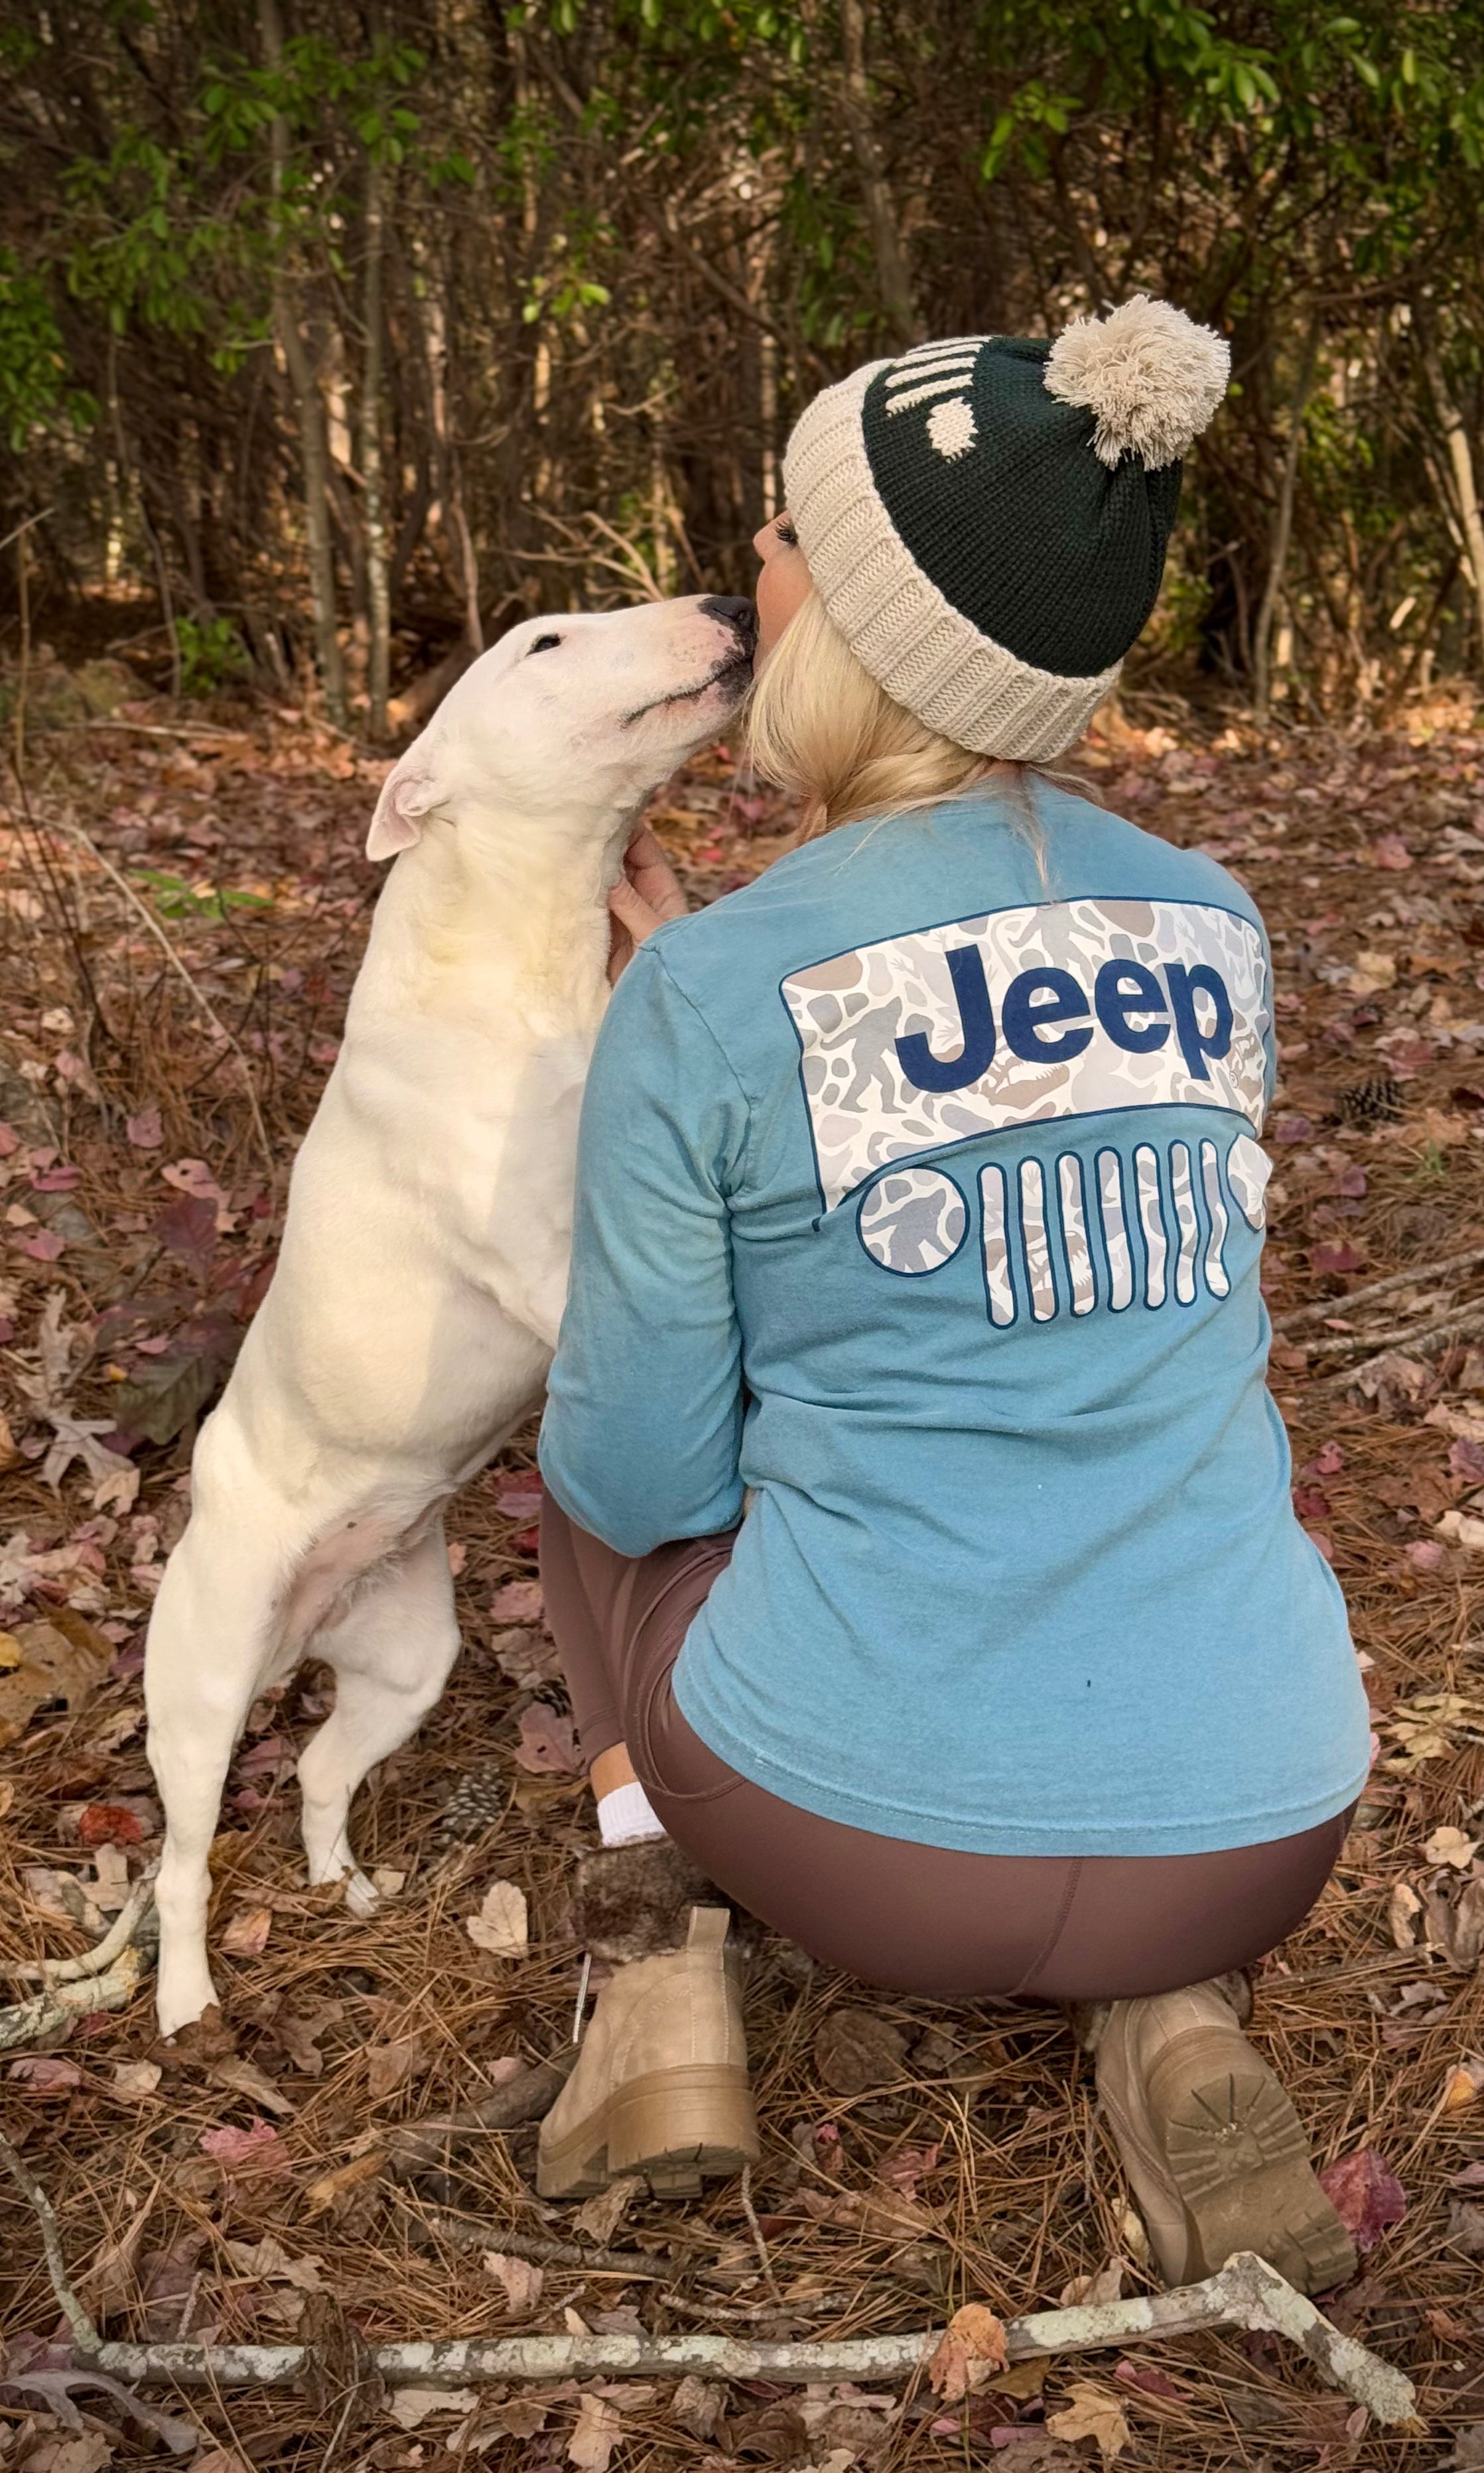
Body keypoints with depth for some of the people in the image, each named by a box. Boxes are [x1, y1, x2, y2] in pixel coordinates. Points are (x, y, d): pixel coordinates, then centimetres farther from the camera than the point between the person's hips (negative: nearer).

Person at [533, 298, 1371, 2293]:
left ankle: (670, 1974, 11)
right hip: (1253, 1837, 3)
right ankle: (1171, 2017, 13)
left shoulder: (710, 999, -13)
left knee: (602, 1497, 28)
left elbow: (641, 1476, -4)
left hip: (854, 1821, -2)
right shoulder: (1216, 929, 2)